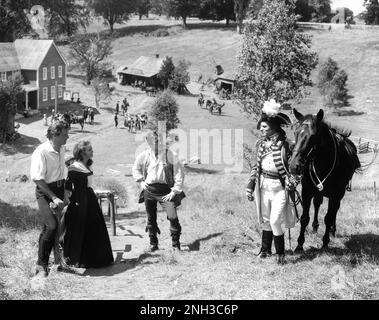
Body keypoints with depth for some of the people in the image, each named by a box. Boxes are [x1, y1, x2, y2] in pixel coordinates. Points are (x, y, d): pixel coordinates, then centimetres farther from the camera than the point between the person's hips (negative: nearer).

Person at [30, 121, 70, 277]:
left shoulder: (62, 150, 6)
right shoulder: (41, 152, -18)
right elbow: (38, 179, -20)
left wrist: (64, 194, 13)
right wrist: (54, 198, -22)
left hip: (59, 190, 7)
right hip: (45, 192, -7)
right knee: (51, 226, -18)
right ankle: (41, 264, -5)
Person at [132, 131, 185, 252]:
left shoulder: (171, 155, -6)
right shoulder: (145, 155, 4)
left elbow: (179, 174, -4)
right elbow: (135, 168, 22)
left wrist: (175, 191, -8)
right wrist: (141, 181, 11)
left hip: (165, 191, -3)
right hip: (149, 190, 3)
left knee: (173, 217, -14)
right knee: (151, 218, 9)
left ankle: (176, 244, 1)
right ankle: (153, 244, 24)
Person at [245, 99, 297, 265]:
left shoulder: (283, 144, -10)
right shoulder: (261, 143, 4)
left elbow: (289, 166, -5)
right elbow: (257, 166, 11)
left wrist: (289, 181, -20)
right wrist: (250, 185, 8)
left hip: (279, 187, -5)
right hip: (263, 186, 5)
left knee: (275, 221, -9)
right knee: (265, 220, 15)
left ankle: (280, 253, 6)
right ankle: (265, 249, 30)